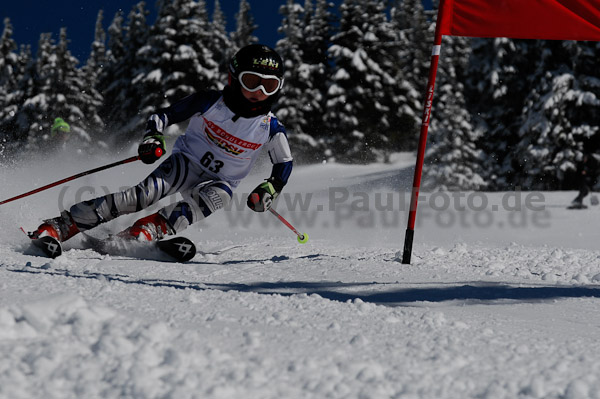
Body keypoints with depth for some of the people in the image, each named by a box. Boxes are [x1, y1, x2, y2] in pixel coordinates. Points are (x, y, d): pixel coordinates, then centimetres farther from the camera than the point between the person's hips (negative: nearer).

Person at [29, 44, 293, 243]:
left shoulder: (271, 129, -9)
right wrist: (153, 139, -24)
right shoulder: (209, 102, -12)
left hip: (220, 181, 2)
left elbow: (284, 164, 7)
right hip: (186, 162, -2)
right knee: (149, 191, -30)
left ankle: (144, 231, -43)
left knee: (216, 196, -36)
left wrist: (269, 190, -12)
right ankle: (59, 226, -31)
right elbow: (164, 116, -4)